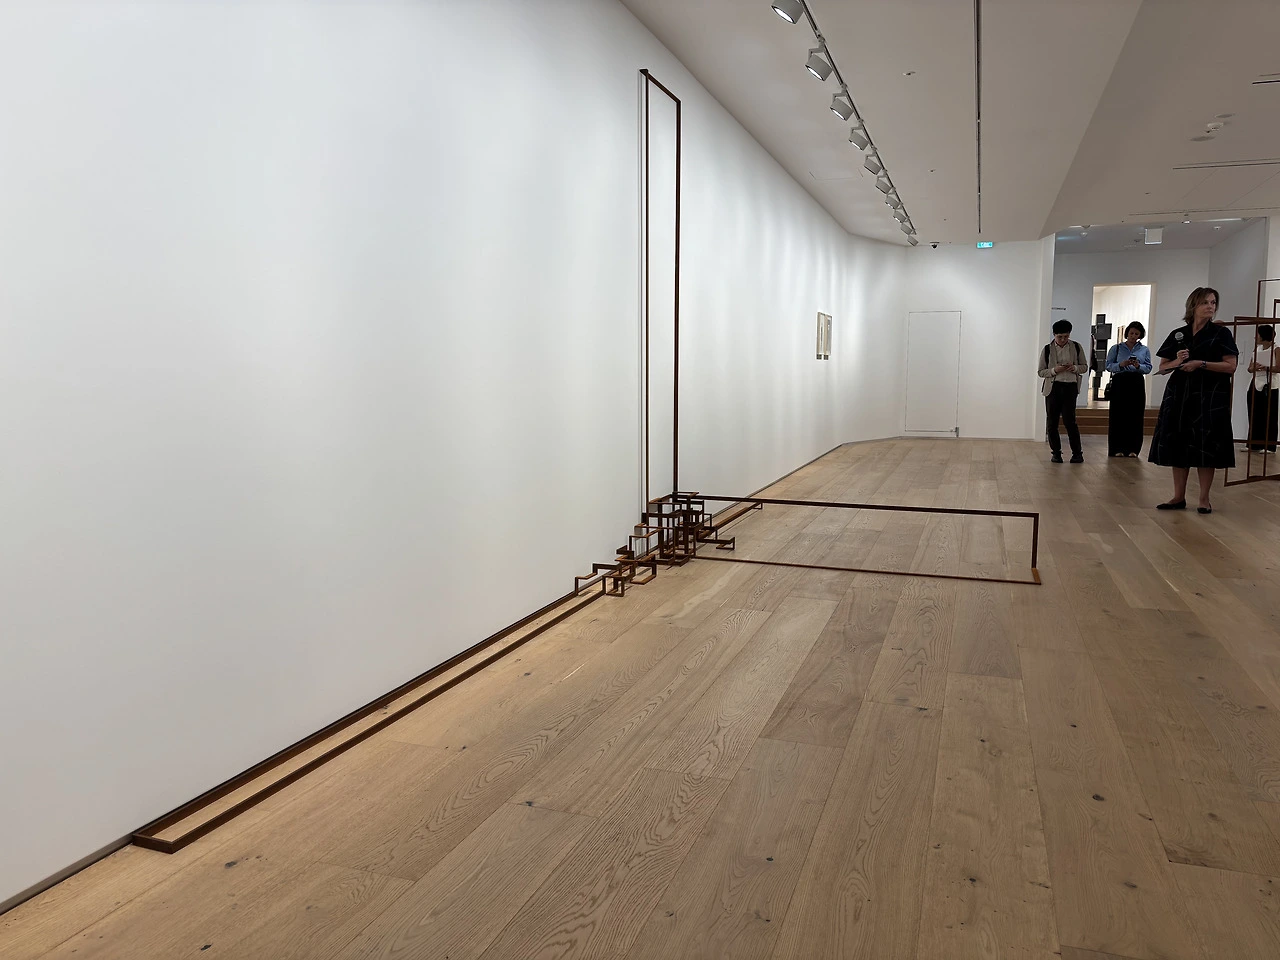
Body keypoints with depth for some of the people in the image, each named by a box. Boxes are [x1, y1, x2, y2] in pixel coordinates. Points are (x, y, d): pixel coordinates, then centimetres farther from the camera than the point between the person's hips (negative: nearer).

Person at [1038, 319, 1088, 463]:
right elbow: (1041, 372, 4)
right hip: (1053, 387, 1)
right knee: (1052, 422, 2)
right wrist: (1054, 370, -15)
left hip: (1070, 387, -1)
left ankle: (1077, 452, 5)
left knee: (1069, 420, -7)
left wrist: (1075, 368, -10)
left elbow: (1085, 367, 11)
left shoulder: (1076, 347, 4)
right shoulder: (1047, 349, 2)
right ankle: (1056, 452, 14)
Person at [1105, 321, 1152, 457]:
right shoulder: (1116, 348, 9)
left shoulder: (1144, 350, 12)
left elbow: (1148, 368, 6)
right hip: (1120, 383, -1)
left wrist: (1138, 366, -13)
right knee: (1118, 415, -4)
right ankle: (1117, 448, 1)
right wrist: (1121, 365, -15)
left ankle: (1132, 448, 6)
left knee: (1135, 416, 0)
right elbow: (1108, 366, 2)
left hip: (1137, 384, 2)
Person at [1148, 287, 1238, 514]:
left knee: (1205, 447, -2)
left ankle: (1204, 499, 7)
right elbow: (1163, 367, 10)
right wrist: (1177, 361, -9)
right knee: (1178, 444, 4)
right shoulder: (1177, 335, 10)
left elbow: (1231, 366, -7)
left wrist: (1201, 364, -17)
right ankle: (1179, 497, 12)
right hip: (1179, 395, 3)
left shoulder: (1221, 333, 1)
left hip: (1210, 397, -3)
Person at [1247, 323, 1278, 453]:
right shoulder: (1257, 350, 14)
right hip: (1255, 385, 6)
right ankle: (1254, 444, 10)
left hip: (1269, 387, -6)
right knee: (1254, 416, 5)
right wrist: (1255, 368, -10)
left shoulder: (1276, 349, -4)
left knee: (1268, 417, -4)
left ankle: (1269, 446, -2)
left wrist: (1266, 368, -26)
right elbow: (1250, 368, 11)